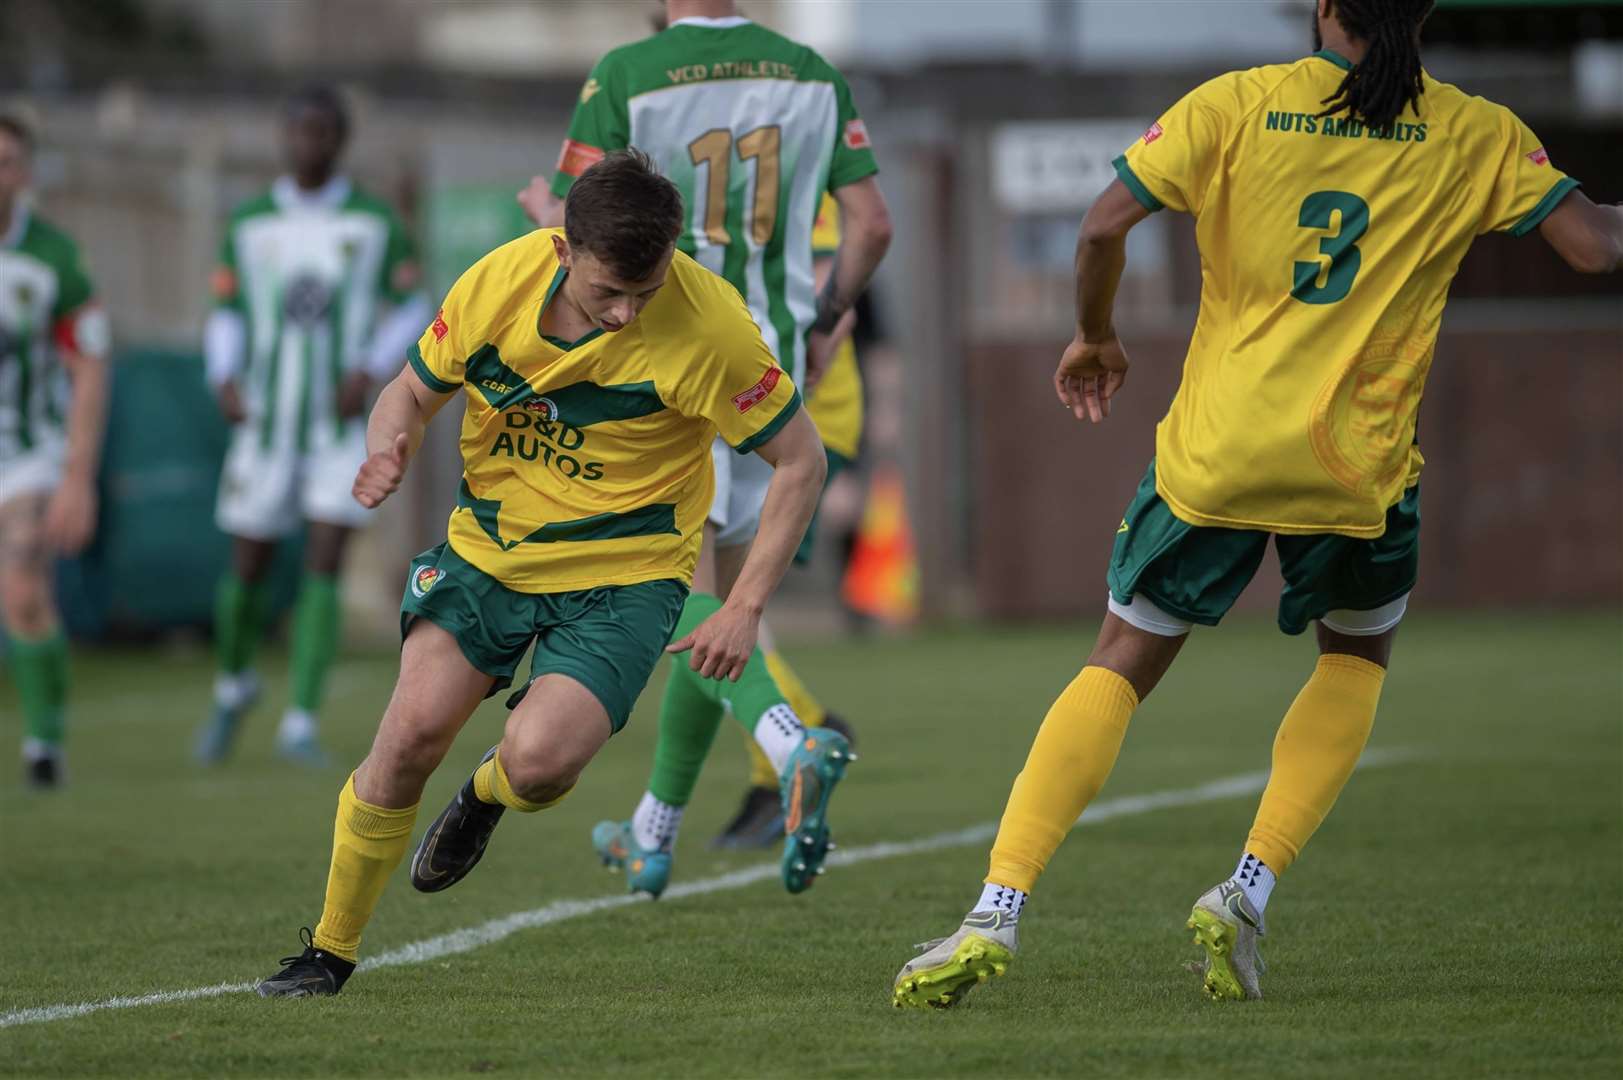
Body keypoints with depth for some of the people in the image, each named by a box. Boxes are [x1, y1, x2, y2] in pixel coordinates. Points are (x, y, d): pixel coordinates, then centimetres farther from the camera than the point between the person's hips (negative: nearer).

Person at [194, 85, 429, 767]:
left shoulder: (374, 222, 1)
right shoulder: (249, 223, 6)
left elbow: (411, 308, 7)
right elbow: (226, 314, 11)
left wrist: (370, 372, -8)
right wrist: (224, 378, -6)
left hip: (341, 423, -2)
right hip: (265, 422, 2)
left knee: (324, 566, -13)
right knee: (249, 568, 6)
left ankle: (300, 724, -13)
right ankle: (234, 687, 34)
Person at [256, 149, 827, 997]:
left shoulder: (706, 325, -21)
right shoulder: (499, 281, -13)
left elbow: (800, 460, -10)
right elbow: (413, 390, 5)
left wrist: (744, 608, -15)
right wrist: (387, 450, -19)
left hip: (622, 574, -3)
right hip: (488, 547, 3)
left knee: (537, 759, -24)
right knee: (411, 731, -14)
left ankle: (488, 795, 17)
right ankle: (330, 950, 7)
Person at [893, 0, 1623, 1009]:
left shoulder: (1239, 103, 2)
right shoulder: (1477, 134, 2)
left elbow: (1104, 225, -4)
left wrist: (1096, 336, 15)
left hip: (1215, 451, 0)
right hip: (1358, 467, 0)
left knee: (1120, 666, 10)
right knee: (1359, 657, 26)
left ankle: (996, 915, -5)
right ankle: (1246, 895, 9)